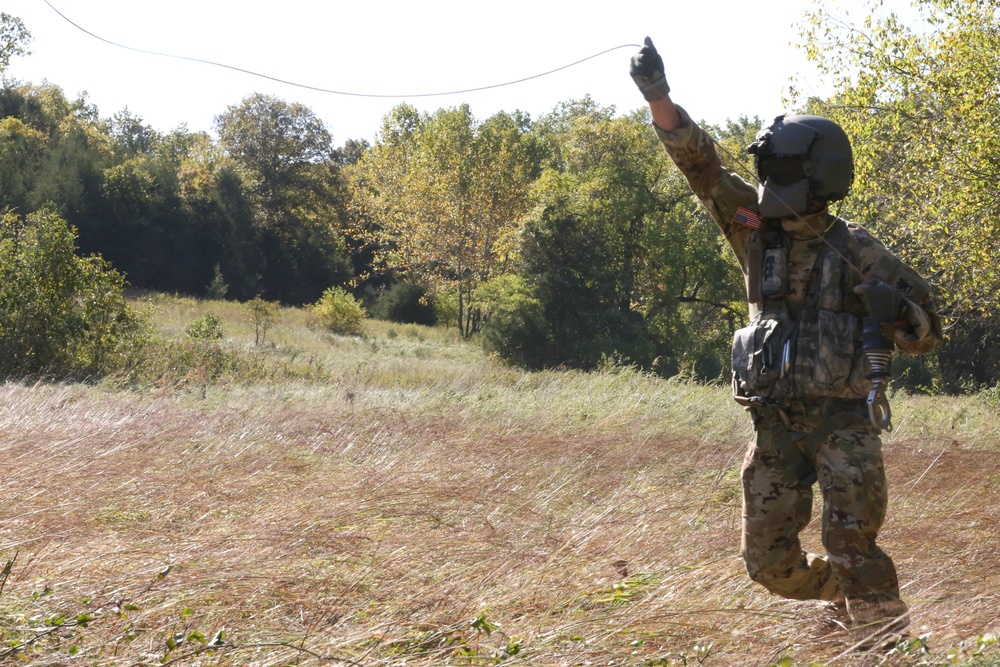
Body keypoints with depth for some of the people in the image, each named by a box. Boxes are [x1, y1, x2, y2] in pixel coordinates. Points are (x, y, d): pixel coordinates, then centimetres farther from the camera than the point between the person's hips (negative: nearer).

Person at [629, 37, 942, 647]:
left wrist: (896, 309, -23)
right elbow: (701, 164, -3)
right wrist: (658, 96, -15)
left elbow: (927, 336, -1)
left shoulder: (858, 252, -5)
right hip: (775, 423, 5)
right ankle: (849, 597, 36)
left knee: (852, 550, -14)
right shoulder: (759, 230, 4)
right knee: (770, 563, 8)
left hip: (843, 419, -4)